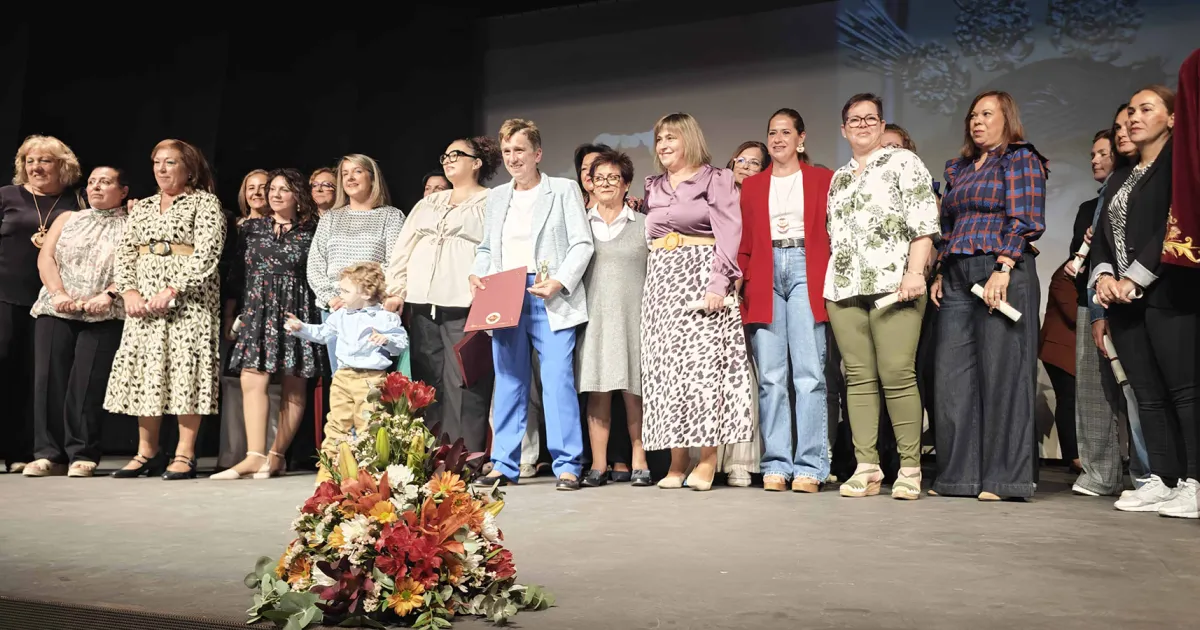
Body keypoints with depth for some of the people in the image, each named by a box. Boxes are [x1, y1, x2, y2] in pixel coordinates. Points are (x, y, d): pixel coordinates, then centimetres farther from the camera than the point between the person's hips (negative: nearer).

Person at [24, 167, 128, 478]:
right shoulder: (67, 219, 20)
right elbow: (45, 257, 8)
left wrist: (108, 295, -19)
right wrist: (59, 294, -8)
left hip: (104, 316, -4)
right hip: (56, 310, 4)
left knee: (87, 382, -9)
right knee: (49, 378, -3)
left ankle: (83, 455, -4)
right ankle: (49, 453, 1)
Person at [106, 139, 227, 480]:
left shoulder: (205, 202, 1)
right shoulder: (142, 207, 19)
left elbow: (206, 253, -11)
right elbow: (125, 253, 13)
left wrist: (171, 290, -18)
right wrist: (129, 290, -4)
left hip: (188, 297, -6)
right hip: (143, 299, 6)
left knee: (185, 369, -10)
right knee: (142, 371, 4)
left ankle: (185, 454, -5)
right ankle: (147, 452, 12)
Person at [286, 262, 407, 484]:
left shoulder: (385, 318, -4)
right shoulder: (340, 316, 13)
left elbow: (402, 342, -2)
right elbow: (323, 333, 25)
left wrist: (386, 339, -20)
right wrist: (301, 328, 16)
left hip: (371, 378, -5)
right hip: (342, 376, 5)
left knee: (367, 425, -3)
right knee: (337, 423, 8)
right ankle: (328, 466, 15)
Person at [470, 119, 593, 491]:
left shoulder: (564, 190, 6)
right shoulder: (497, 197, 20)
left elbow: (582, 244, -1)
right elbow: (486, 248, 24)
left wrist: (560, 282, -14)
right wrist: (477, 275, 4)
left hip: (550, 301, -4)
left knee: (557, 378, -9)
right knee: (508, 381, 6)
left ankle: (568, 466, -3)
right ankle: (504, 465, 13)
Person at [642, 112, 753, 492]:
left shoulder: (715, 179, 1)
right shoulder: (653, 188, 18)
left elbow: (729, 234, -8)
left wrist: (718, 283, -17)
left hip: (700, 274, -5)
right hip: (661, 279, 5)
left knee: (703, 362, -9)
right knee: (666, 368, 0)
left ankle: (707, 460, -5)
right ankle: (677, 460, 4)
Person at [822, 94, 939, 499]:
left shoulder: (903, 162, 7)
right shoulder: (838, 178, 23)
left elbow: (924, 225, -2)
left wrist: (914, 272, -14)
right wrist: (828, 283, 16)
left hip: (893, 284, -5)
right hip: (844, 289, 5)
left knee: (897, 374, -11)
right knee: (858, 376, 1)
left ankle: (910, 467, -2)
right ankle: (866, 467, 5)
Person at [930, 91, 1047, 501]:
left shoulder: (1020, 159, 3)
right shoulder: (958, 168, 23)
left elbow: (1025, 221, -9)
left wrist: (1003, 270, -19)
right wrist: (940, 274, 12)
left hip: (1002, 271, -7)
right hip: (957, 278, 7)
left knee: (1001, 374, -5)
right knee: (953, 376, 3)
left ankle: (1004, 478, 1)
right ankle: (960, 474, 10)